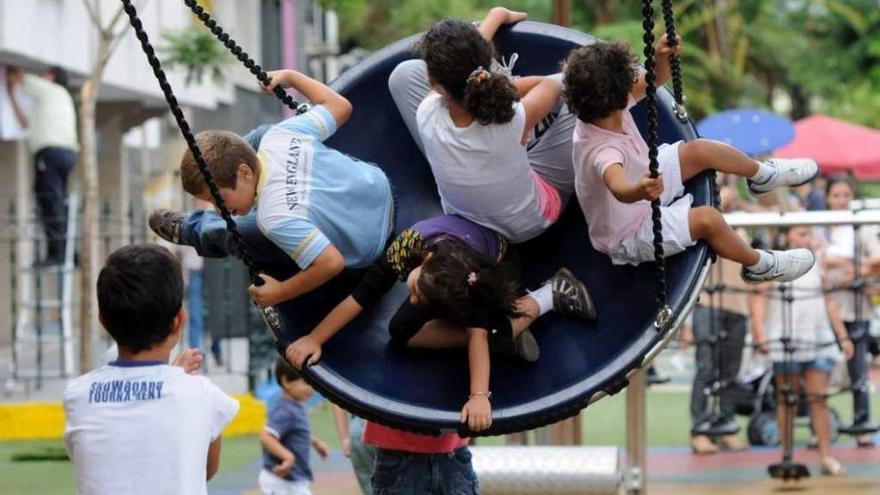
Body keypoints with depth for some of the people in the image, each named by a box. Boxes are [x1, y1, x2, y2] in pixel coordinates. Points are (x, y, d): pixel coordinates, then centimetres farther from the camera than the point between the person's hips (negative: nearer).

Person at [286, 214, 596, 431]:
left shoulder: (476, 280, -45)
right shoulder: (410, 244, -39)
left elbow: (477, 332, -48)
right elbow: (363, 296, -32)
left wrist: (480, 396, -60)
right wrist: (314, 339, -33)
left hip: (493, 262, -3)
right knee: (402, 330, -19)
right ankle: (504, 332, -15)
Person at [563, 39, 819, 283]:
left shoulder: (604, 109, -18)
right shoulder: (602, 151, -44)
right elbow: (620, 189, -64)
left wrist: (663, 58, -29)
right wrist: (640, 191, -85)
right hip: (629, 236, -9)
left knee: (700, 151, 7)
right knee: (707, 218, -21)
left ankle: (763, 174, 36)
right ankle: (761, 266, 6)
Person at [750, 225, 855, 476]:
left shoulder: (815, 266, 15)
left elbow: (829, 302, 19)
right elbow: (759, 298, -7)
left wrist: (843, 337, 16)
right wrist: (760, 333, -20)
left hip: (818, 340, 4)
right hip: (785, 342, -4)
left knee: (818, 398, -1)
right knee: (787, 400, 0)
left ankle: (827, 458, -3)